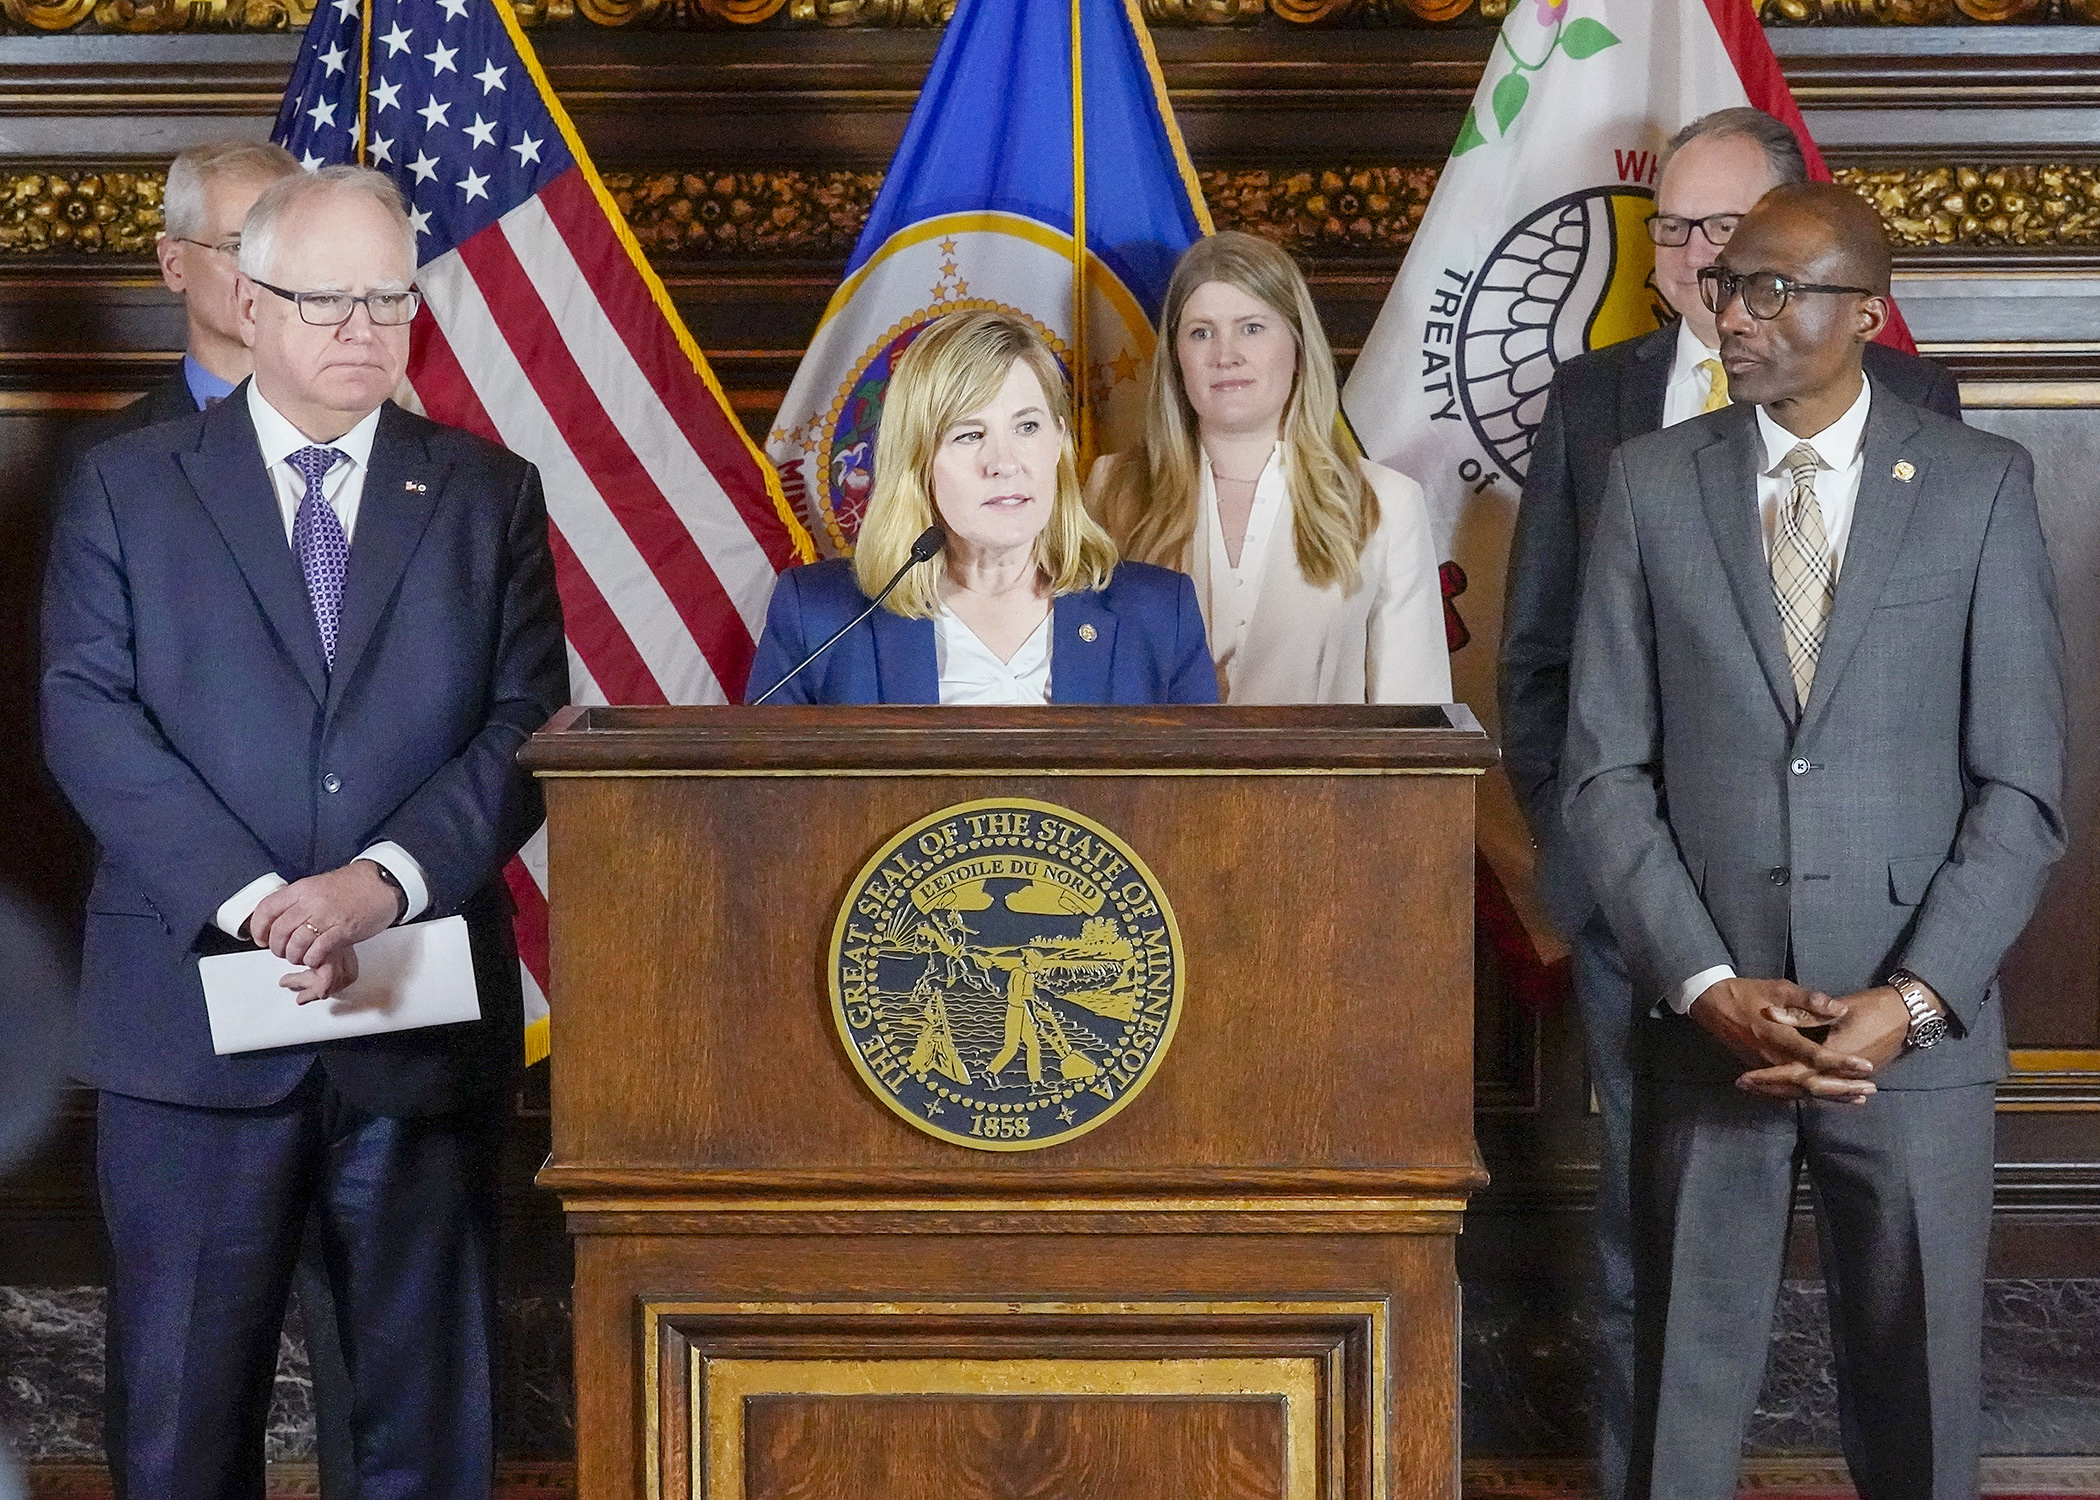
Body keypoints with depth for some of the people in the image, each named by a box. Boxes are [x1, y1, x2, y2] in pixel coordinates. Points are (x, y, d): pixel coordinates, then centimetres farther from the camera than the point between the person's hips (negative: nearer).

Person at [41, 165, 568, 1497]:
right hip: (197, 1007, -1)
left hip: (426, 1014, 1)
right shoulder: (126, 489, 5)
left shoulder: (490, 496, 8)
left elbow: (527, 725, -1)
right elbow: (90, 719, -5)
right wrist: (250, 901, -17)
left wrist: (385, 880, -17)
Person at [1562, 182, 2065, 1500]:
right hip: (1708, 1026, 1)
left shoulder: (1981, 486, 0)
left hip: (1917, 1032, -1)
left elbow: (2022, 788, -2)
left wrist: (1910, 1004, -12)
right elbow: (1606, 772, 2)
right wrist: (1709, 986, -9)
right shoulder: (1652, 483, 3)